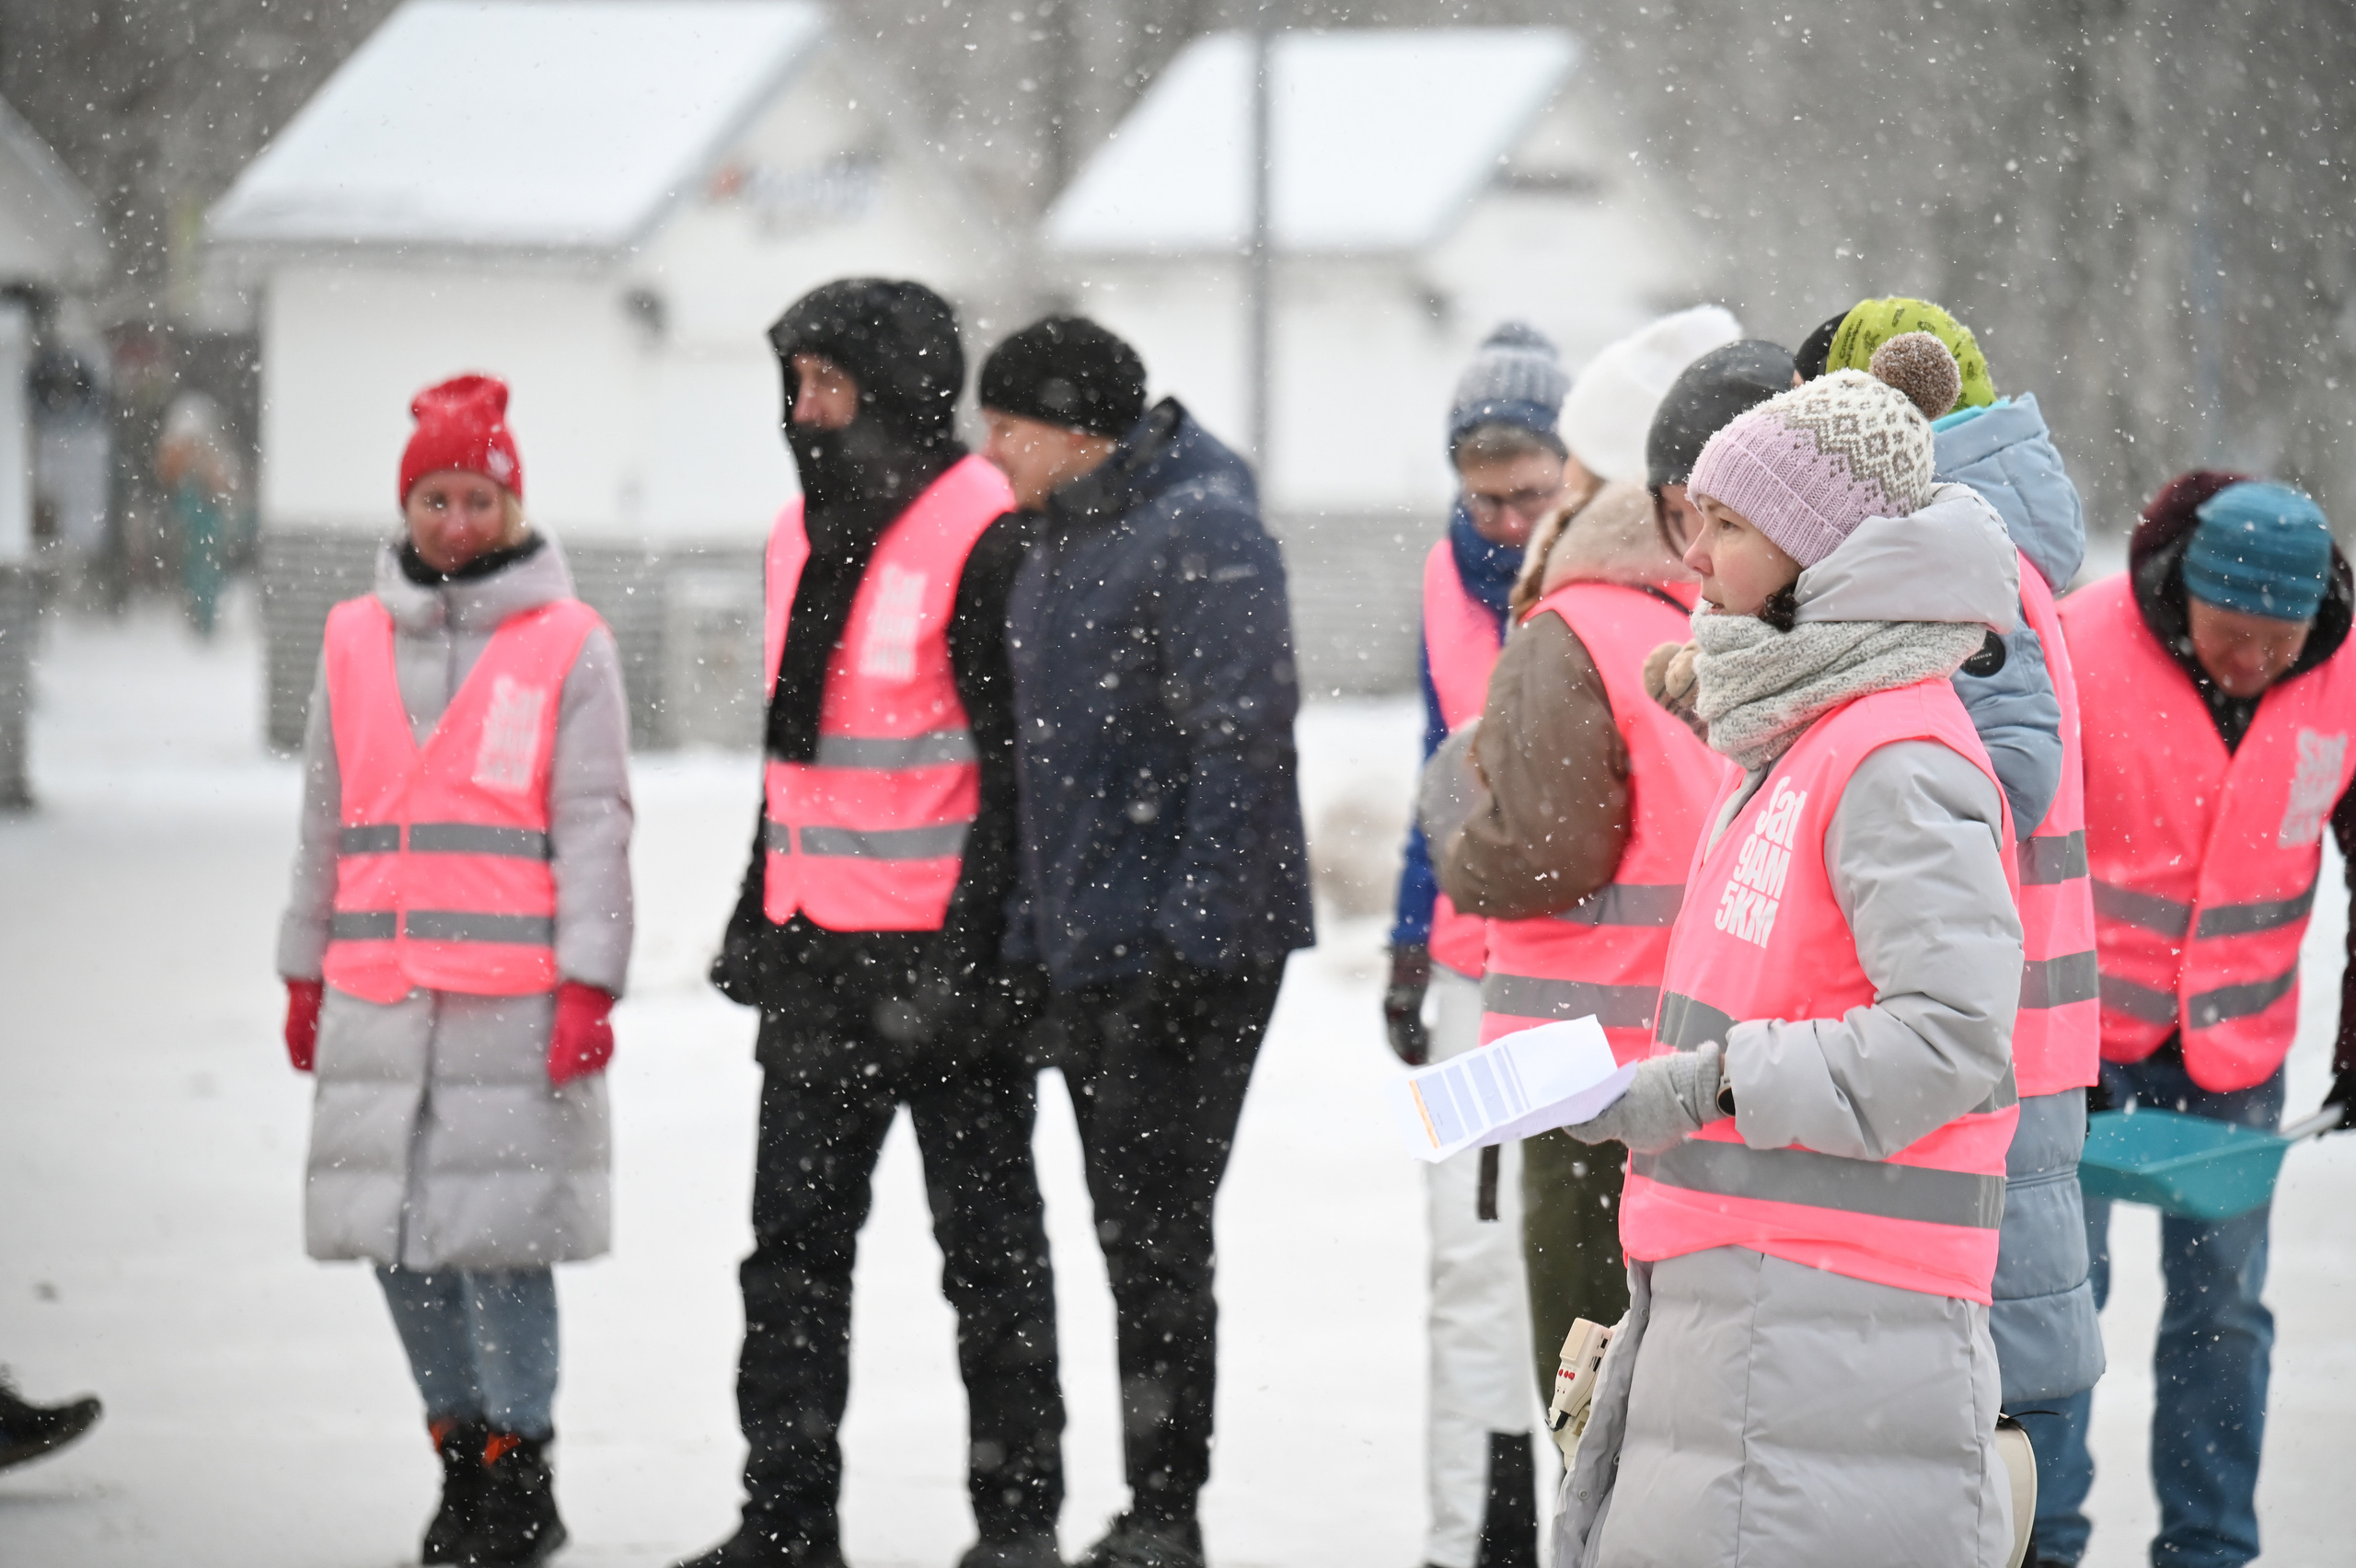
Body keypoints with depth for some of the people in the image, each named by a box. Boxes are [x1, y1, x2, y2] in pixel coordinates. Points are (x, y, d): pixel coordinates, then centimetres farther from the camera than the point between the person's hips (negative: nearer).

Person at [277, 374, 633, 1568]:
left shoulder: (567, 645, 1)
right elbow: (325, 822, 19)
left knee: (501, 1228, -6)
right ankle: (461, 1450, 18)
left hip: (516, 993, -4)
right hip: (378, 993, 4)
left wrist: (587, 986, -9)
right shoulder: (356, 642, 13)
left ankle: (518, 1472, 4)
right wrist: (306, 973, 17)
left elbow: (594, 828, -2)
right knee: (400, 1233, 5)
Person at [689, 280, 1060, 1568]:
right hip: (818, 954, 8)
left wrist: (975, 947, -19)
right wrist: (759, 915, 19)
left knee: (986, 1240, 2)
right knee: (796, 1233, 7)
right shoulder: (801, 534, 13)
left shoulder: (985, 536, -12)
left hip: (944, 947, -8)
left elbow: (1017, 761, -14)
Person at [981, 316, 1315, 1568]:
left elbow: (1243, 738, -21)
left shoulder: (1203, 536, -14)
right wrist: (1032, 930, 20)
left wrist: (1192, 927, -25)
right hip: (1091, 948, 10)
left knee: (1157, 1235, -9)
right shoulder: (1060, 546, 17)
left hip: (1188, 949, -10)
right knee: (1132, 1240, 12)